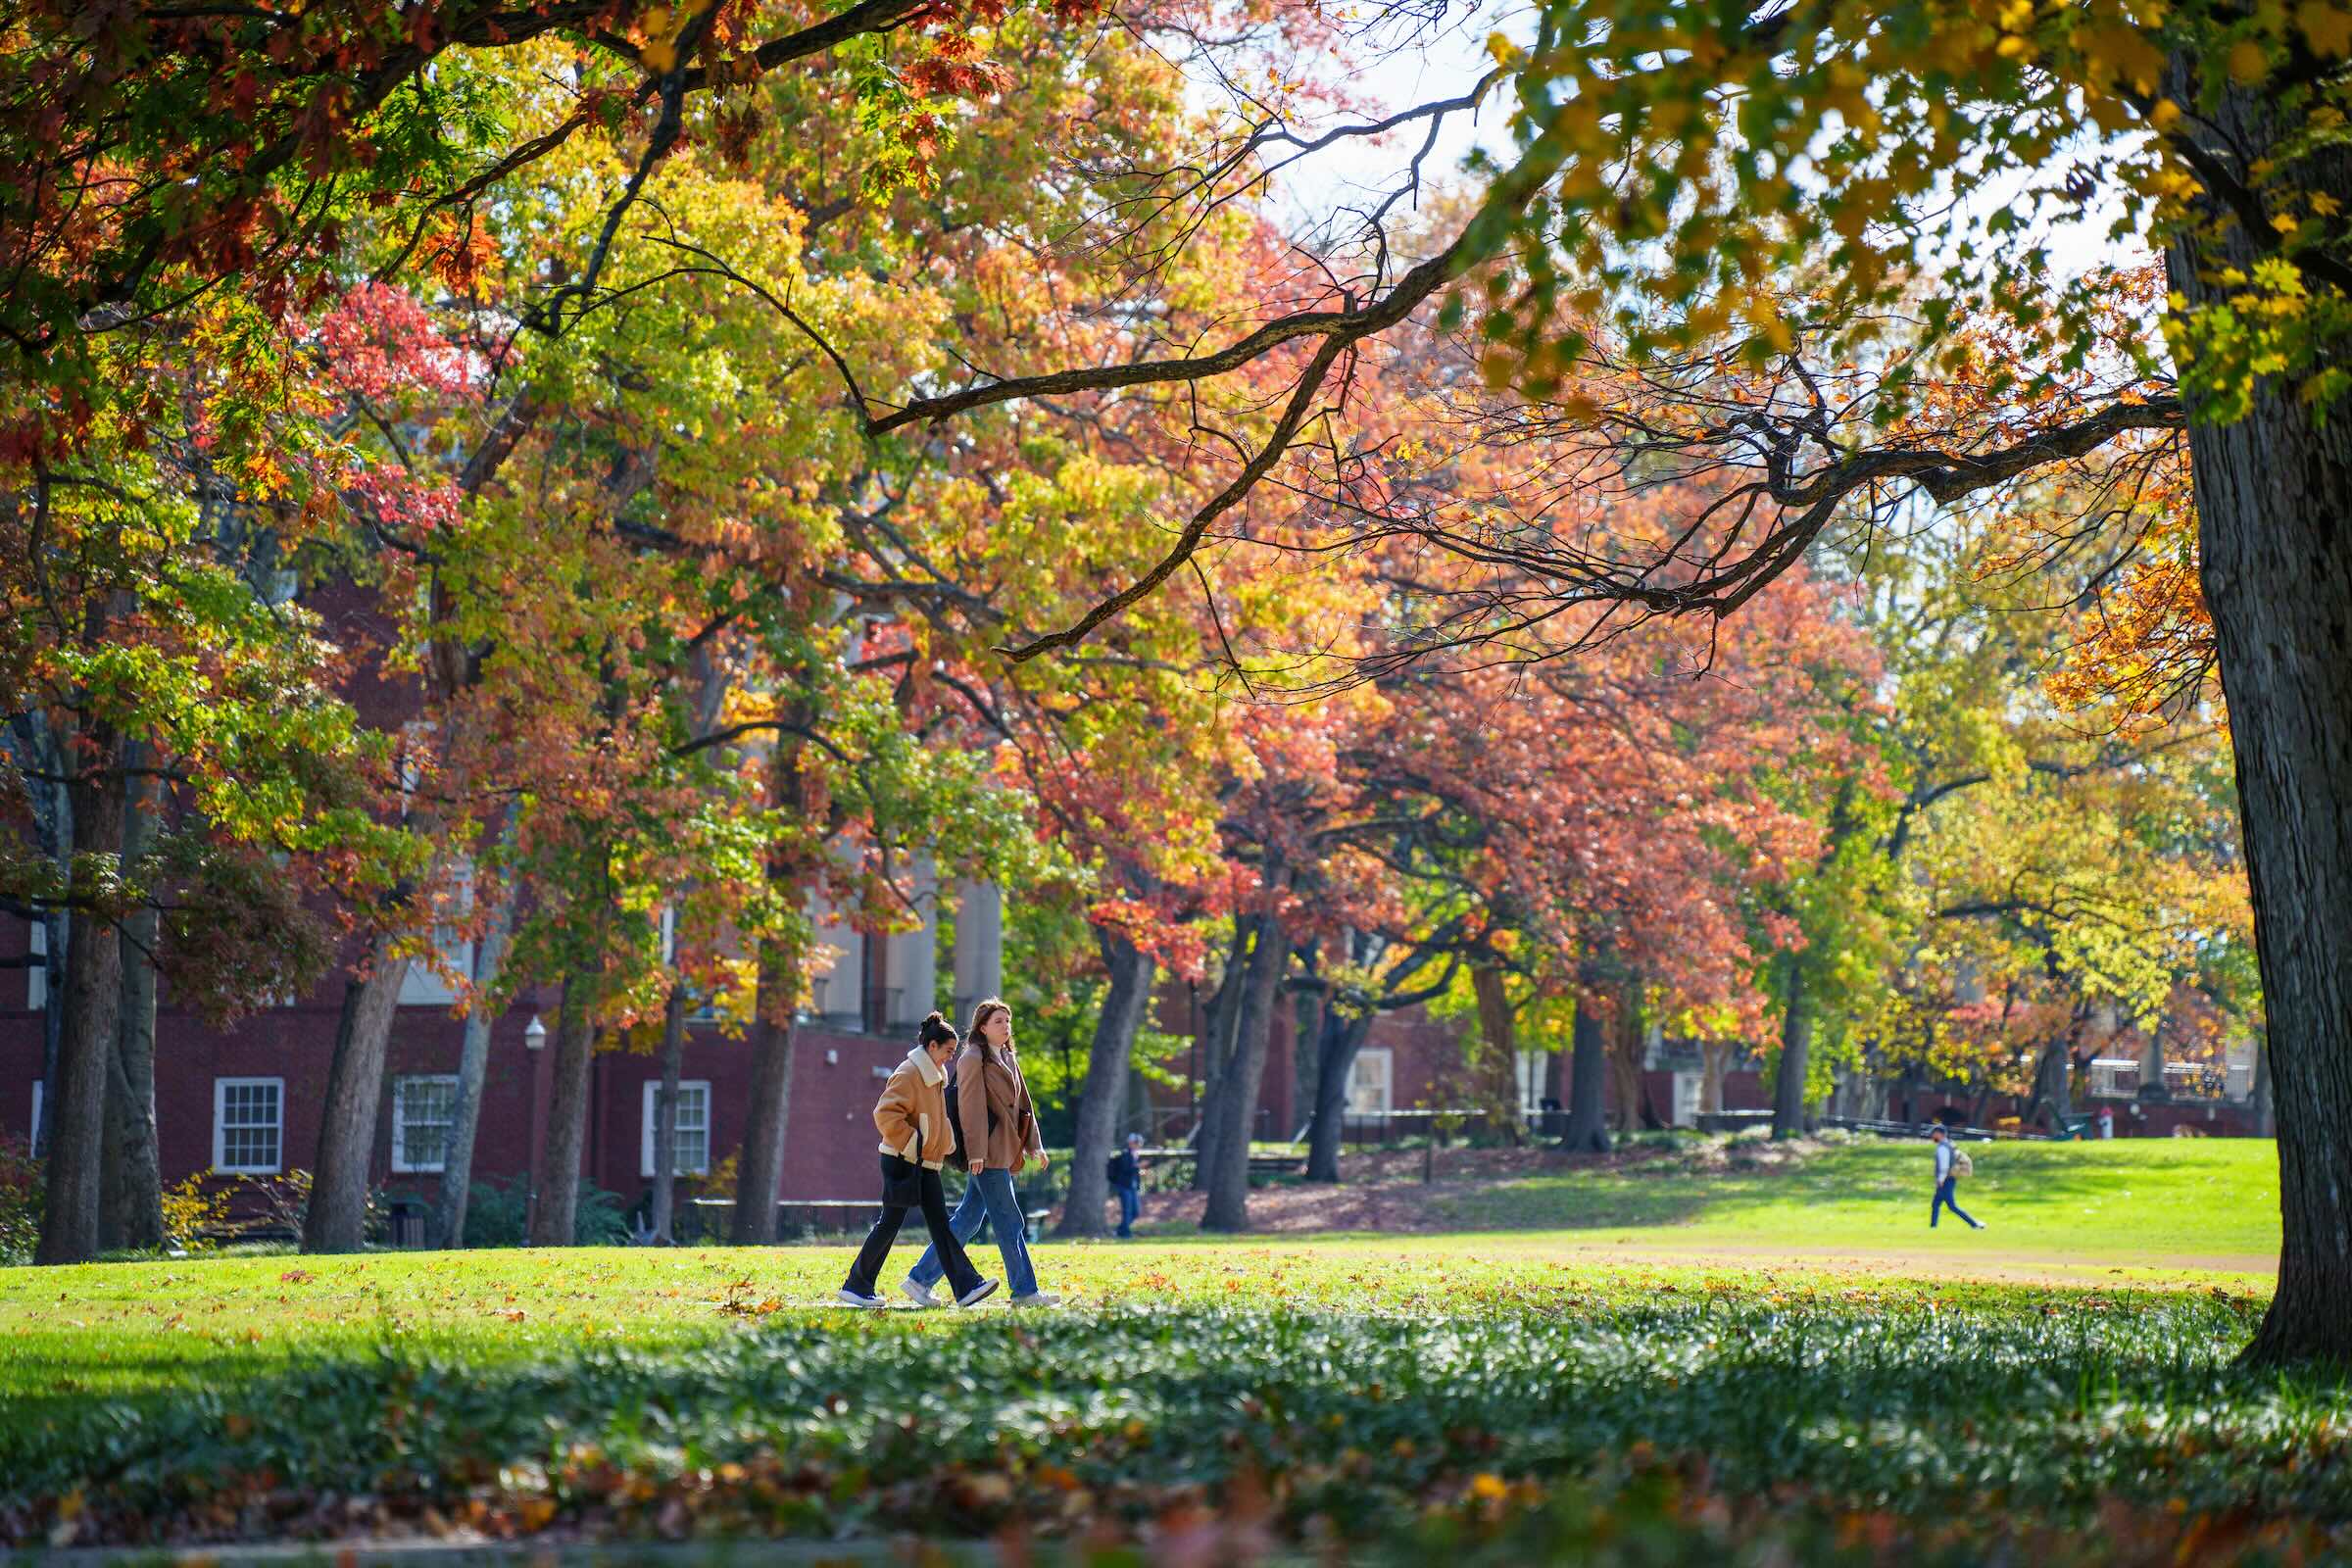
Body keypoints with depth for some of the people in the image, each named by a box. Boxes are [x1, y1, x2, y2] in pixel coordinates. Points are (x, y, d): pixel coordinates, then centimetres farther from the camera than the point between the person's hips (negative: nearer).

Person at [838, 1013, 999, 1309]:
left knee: (940, 1224, 1)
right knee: (891, 1223, -3)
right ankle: (856, 1285, 8)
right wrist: (910, 1145, -21)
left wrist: (946, 1145, 17)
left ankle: (966, 1286, -7)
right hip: (902, 1163, -9)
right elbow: (885, 1113, -25)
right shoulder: (908, 1074, -14)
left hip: (926, 1165, 9)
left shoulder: (935, 1077, 16)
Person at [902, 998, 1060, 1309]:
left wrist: (1035, 1145, 15)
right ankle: (1024, 1289, 3)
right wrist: (976, 1152, -19)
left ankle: (920, 1280, 12)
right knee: (1010, 1222, -4)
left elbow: (1023, 1104, 21)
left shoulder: (1008, 1059, 19)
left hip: (1004, 1152, 9)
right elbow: (971, 1107, -14)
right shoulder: (973, 1059, -9)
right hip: (989, 1154, -9)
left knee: (966, 1221, 9)